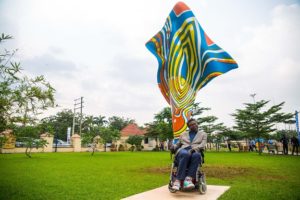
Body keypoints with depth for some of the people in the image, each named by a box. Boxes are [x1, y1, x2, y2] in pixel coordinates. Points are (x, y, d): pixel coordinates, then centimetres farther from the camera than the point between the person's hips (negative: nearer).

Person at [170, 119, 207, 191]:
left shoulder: (203, 134, 21)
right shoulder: (183, 134, 27)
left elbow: (202, 145, 4)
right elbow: (178, 144, 27)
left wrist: (194, 149, -17)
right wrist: (173, 147, 2)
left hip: (195, 152, 0)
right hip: (182, 151, 1)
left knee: (196, 155, -39)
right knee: (185, 154, -38)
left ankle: (188, 179, -49)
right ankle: (178, 180, -44)